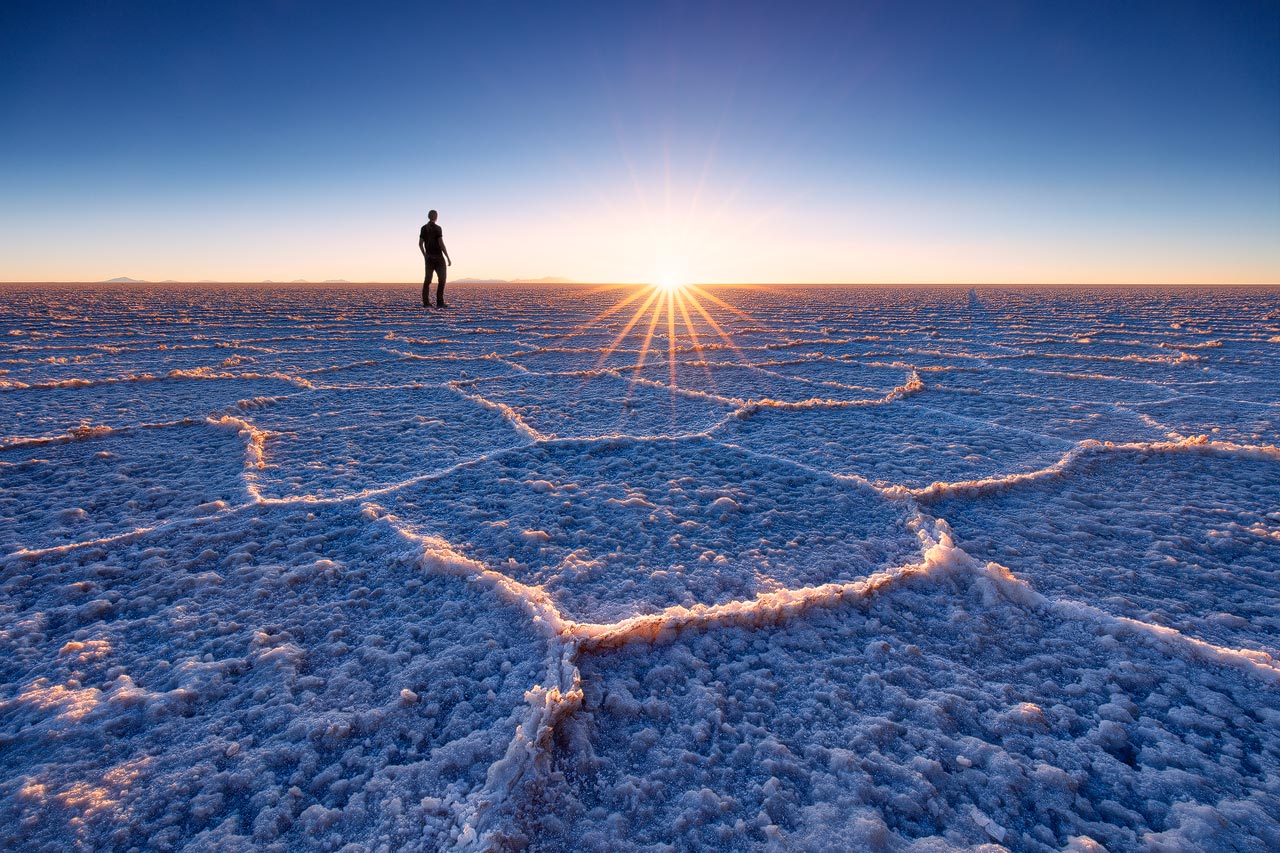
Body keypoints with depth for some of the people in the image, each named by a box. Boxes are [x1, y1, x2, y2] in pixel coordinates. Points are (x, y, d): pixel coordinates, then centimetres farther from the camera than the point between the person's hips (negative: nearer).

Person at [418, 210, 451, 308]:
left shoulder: (423, 228, 7)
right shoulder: (437, 228, -12)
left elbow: (420, 243, 8)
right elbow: (441, 244, -18)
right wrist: (448, 258, -14)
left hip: (429, 257, 6)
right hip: (438, 257, -6)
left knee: (427, 279, 6)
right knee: (442, 279, -2)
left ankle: (426, 302, 1)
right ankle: (439, 302, -8)